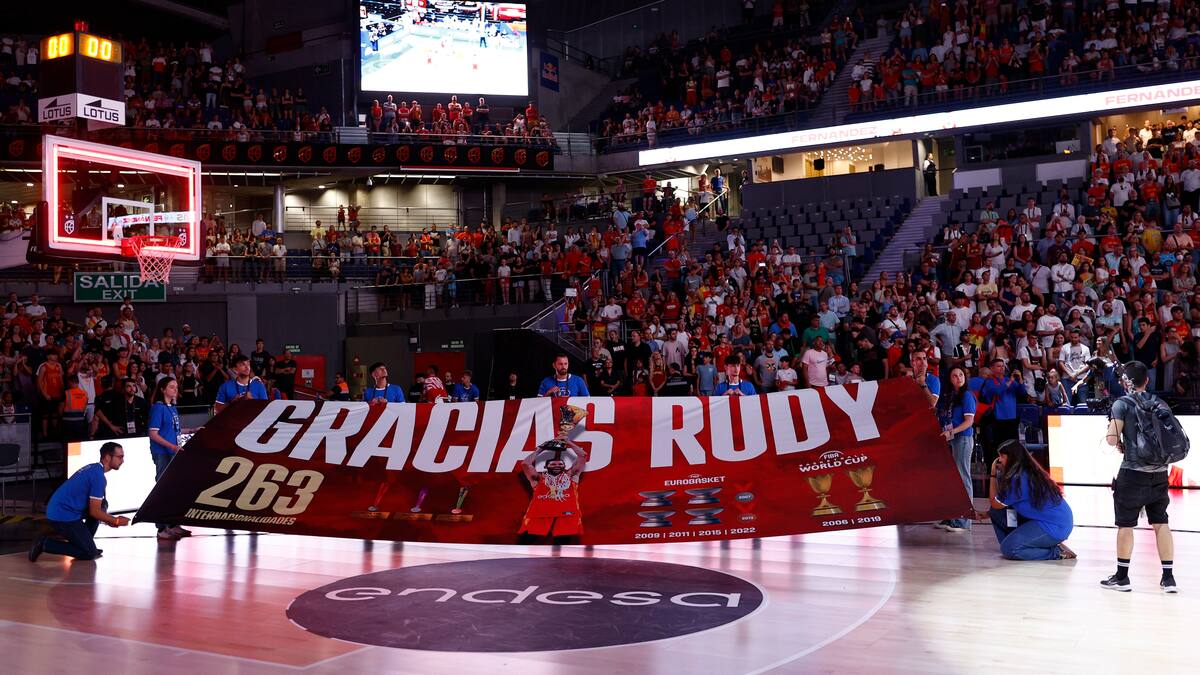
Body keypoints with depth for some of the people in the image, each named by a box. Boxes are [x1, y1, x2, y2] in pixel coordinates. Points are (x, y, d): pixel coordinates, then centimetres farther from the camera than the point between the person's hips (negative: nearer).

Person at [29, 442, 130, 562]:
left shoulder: (93, 469, 13)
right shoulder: (99, 477, -16)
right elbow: (94, 512, -15)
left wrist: (108, 520, 15)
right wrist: (116, 521, -2)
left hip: (57, 510, 9)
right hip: (63, 516, -9)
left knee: (102, 505, 15)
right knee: (90, 553, -6)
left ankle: (85, 542, 15)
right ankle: (44, 544, -5)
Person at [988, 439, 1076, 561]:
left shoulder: (1019, 478, -20)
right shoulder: (1028, 472, 9)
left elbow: (996, 503, -9)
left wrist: (994, 474, -5)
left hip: (1055, 527, -10)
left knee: (1008, 549, -19)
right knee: (996, 512, 4)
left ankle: (1057, 552, -7)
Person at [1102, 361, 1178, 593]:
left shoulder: (1122, 404, -6)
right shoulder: (1160, 403, 9)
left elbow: (1112, 439, -12)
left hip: (1133, 472, -5)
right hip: (1159, 473, 5)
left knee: (1125, 524, 5)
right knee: (1161, 523, 11)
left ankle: (1122, 577, 13)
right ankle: (1168, 578, 11)